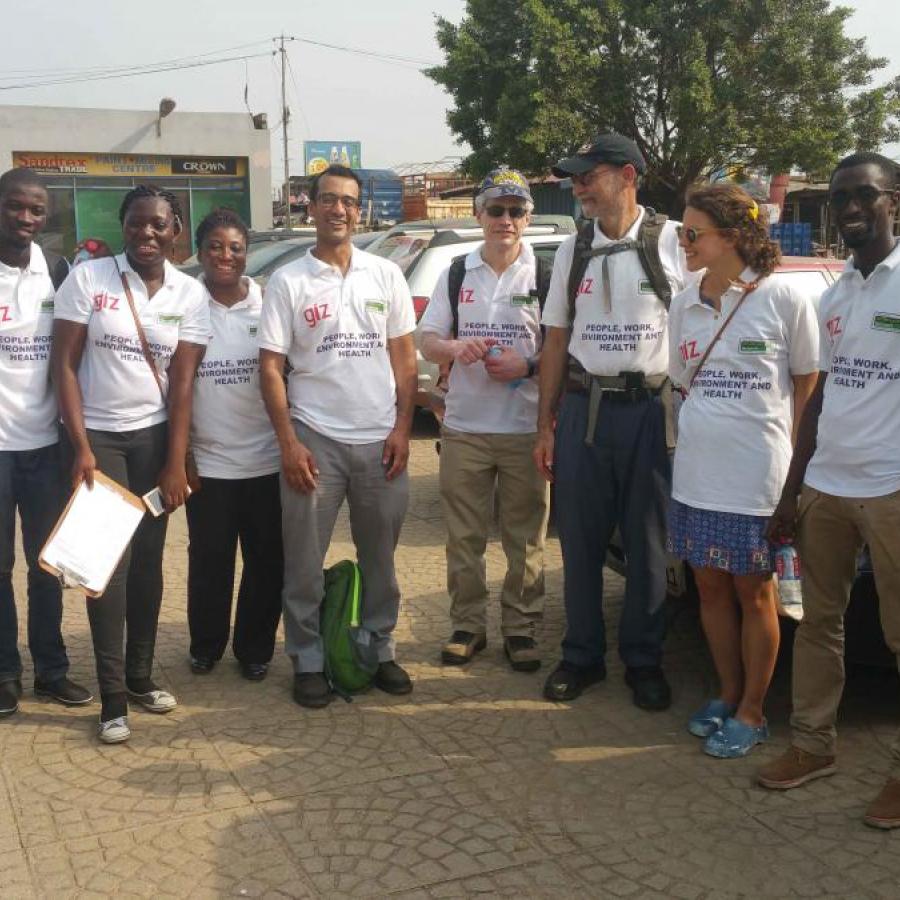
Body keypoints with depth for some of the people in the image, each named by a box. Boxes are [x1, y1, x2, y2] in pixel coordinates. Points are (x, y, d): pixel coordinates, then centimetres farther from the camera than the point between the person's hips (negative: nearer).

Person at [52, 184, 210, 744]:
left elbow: (182, 382, -1)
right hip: (96, 436, -2)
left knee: (148, 559, 7)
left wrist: (176, 463, -5)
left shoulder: (190, 294, 0)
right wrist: (81, 446, -13)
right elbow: (65, 364, -6)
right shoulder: (87, 278, -5)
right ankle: (112, 697, 2)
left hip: (154, 436, 2)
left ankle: (140, 675, 22)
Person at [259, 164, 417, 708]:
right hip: (314, 440, -2)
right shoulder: (288, 282, 0)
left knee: (380, 557, 13)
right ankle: (309, 660, 18)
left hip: (380, 440, 2)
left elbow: (405, 357, 8)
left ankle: (379, 648, 28)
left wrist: (402, 428, -1)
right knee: (305, 561, 4)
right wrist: (289, 443, -9)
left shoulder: (386, 275, 7)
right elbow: (271, 366, -2)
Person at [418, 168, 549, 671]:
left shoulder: (544, 275, 0)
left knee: (525, 538, 7)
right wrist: (455, 348, -14)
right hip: (464, 427, 2)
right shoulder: (456, 275, 9)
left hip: (525, 429, -2)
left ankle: (521, 628, 20)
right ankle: (468, 625, 23)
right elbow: (427, 341, 7)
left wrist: (528, 366, -18)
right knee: (464, 536, 10)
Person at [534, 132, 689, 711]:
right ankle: (583, 656, 24)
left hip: (653, 408, -3)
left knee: (648, 544, 6)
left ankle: (644, 660, 22)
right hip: (585, 408, 3)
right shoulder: (573, 251, 9)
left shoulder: (674, 242, -3)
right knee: (580, 540, 8)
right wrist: (546, 425, 8)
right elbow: (557, 341, 11)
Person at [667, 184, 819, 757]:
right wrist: (710, 425, 5)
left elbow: (807, 383, -1)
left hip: (757, 474, -5)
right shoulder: (686, 306, 6)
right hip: (697, 472, 5)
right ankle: (729, 695, 32)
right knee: (712, 587, 14)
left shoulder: (784, 300, -9)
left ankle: (752, 713, 21)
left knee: (754, 594, 7)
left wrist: (786, 446, -5)